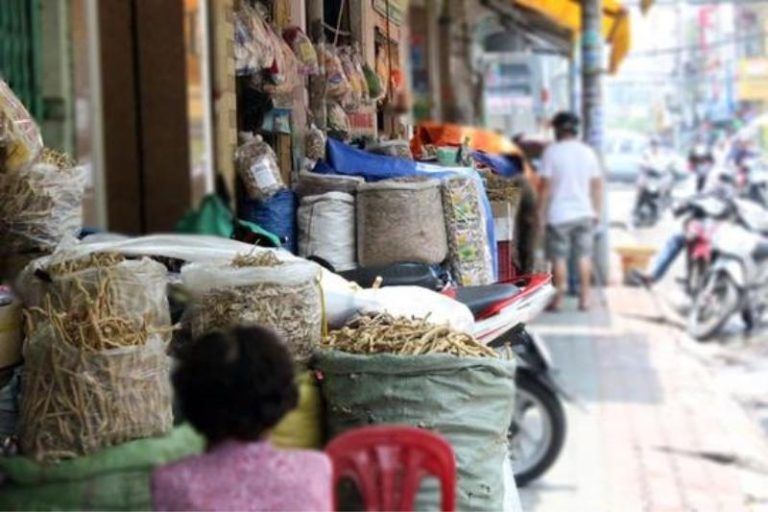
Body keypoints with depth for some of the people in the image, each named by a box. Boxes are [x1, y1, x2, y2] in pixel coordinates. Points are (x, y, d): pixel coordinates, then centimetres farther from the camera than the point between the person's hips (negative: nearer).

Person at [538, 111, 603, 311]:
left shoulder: (551, 152, -8)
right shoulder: (588, 152, 5)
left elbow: (546, 185, -10)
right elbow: (597, 184, 7)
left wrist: (541, 212, -3)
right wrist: (596, 211, 15)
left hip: (559, 214, -4)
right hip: (584, 212, 4)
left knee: (559, 257, 3)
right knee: (584, 255, 9)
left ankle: (558, 298, 6)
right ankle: (584, 298, 10)